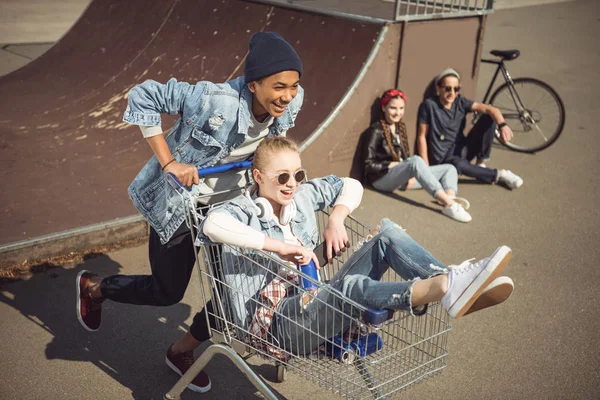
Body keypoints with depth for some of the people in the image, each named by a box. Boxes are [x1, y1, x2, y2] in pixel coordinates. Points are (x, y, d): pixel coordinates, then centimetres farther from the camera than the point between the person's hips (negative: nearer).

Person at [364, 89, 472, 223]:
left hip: (402, 177, 8)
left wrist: (412, 174, -2)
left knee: (449, 168, -1)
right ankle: (448, 204, -45)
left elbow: (406, 156, 17)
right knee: (416, 160, -36)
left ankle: (450, 198, -35)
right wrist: (393, 164, -16)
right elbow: (369, 165, -11)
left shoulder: (401, 127, 15)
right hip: (382, 178, -8)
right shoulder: (376, 130, -7)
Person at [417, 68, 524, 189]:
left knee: (488, 118, -10)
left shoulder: (460, 102, -2)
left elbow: (490, 109, -14)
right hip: (443, 159, -5)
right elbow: (422, 136, -11)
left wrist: (502, 125, -35)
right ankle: (499, 175, -17)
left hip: (462, 150, 5)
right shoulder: (429, 105, -14)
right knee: (458, 165, -41)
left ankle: (481, 164, -6)